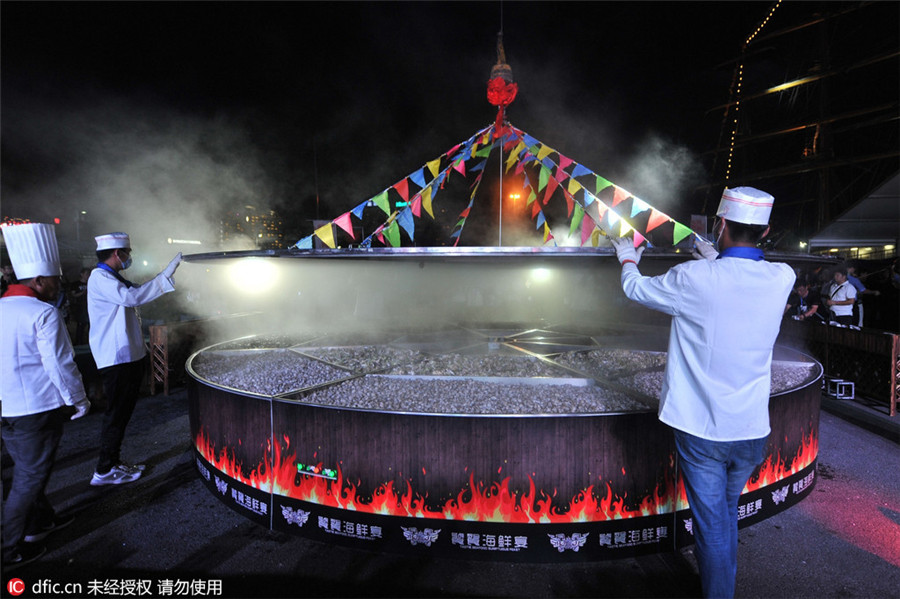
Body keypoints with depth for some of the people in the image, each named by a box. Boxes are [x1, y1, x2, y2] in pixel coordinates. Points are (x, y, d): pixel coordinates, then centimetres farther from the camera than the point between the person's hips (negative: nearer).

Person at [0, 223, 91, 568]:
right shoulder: (43, 313, -19)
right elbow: (60, 364, -18)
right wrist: (79, 400, -5)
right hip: (37, 409, -8)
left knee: (28, 469, 23)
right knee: (29, 477, 6)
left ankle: (40, 520, 40)